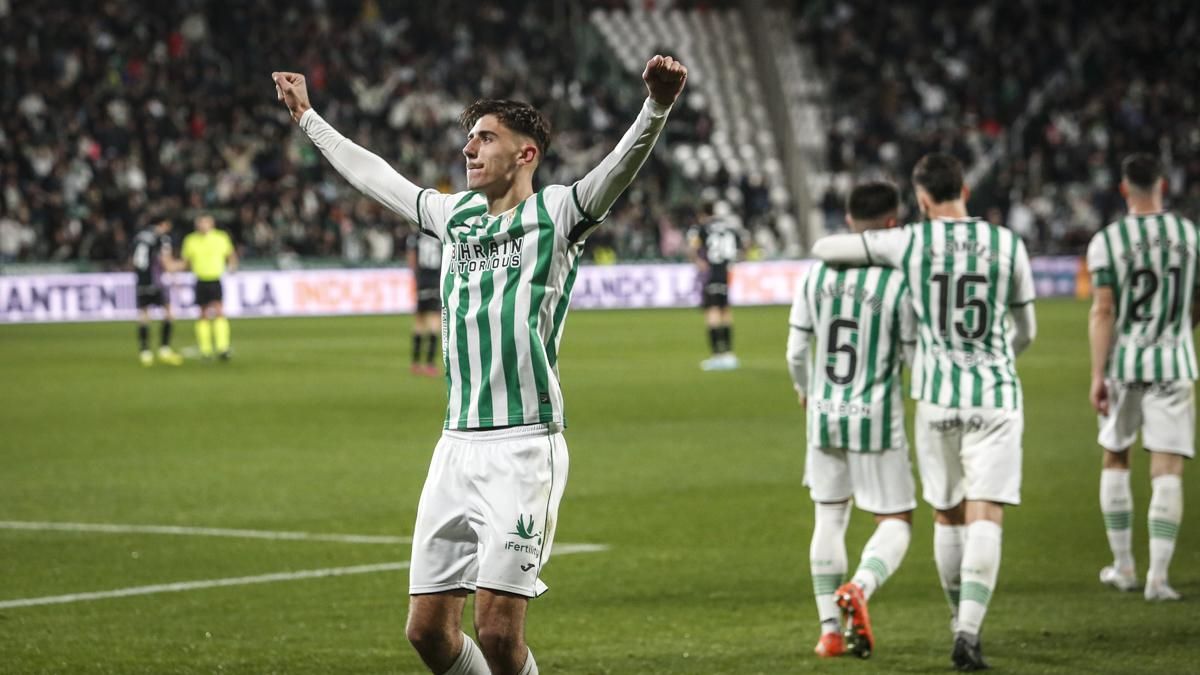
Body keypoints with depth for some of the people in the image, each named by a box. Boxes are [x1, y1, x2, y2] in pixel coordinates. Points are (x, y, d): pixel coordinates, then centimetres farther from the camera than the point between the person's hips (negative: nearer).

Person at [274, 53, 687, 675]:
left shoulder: (555, 214, 0)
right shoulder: (456, 215, 18)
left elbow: (621, 165, -18)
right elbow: (375, 176, 33)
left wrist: (656, 106, -36)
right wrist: (307, 118, 41)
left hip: (524, 448, -6)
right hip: (457, 445, 6)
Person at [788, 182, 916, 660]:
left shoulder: (815, 273, -1)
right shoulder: (899, 281, -12)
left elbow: (795, 351, 5)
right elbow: (914, 356, -6)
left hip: (825, 413, 4)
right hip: (876, 417, -4)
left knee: (829, 517, 15)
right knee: (895, 521, 6)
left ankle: (830, 629, 12)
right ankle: (860, 587, -23)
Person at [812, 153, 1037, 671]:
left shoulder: (907, 243, -3)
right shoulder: (1007, 245, 1)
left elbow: (822, 249, 4)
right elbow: (1025, 332, 13)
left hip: (937, 396, 1)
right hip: (996, 395, -1)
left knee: (948, 516, 16)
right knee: (986, 517, -6)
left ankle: (960, 623, 27)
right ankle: (968, 632, -20)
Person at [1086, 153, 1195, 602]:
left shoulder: (1107, 241, -7)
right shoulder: (1190, 235, 1)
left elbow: (1102, 311, -10)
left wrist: (1097, 375, -8)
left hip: (1123, 363, 0)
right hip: (1173, 364, 0)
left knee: (1115, 459, 18)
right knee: (1167, 470, 1)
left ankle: (1123, 568, 22)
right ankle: (1158, 576, -8)